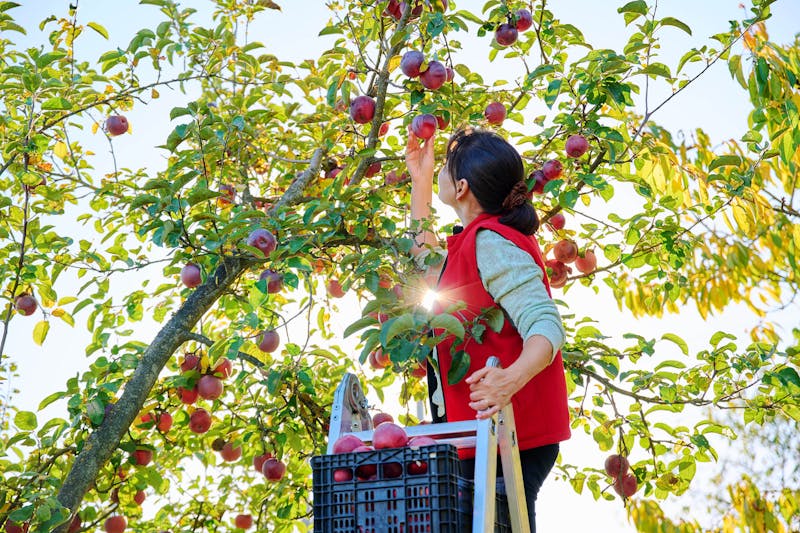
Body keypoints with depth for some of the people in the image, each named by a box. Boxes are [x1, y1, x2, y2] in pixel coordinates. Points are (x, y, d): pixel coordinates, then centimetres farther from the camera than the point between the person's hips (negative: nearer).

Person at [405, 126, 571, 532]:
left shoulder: (490, 242, -14)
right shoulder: (476, 241, 17)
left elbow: (546, 325, -23)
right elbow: (427, 260, 38)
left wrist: (511, 378, -42)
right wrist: (420, 182, 33)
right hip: (494, 436, 11)